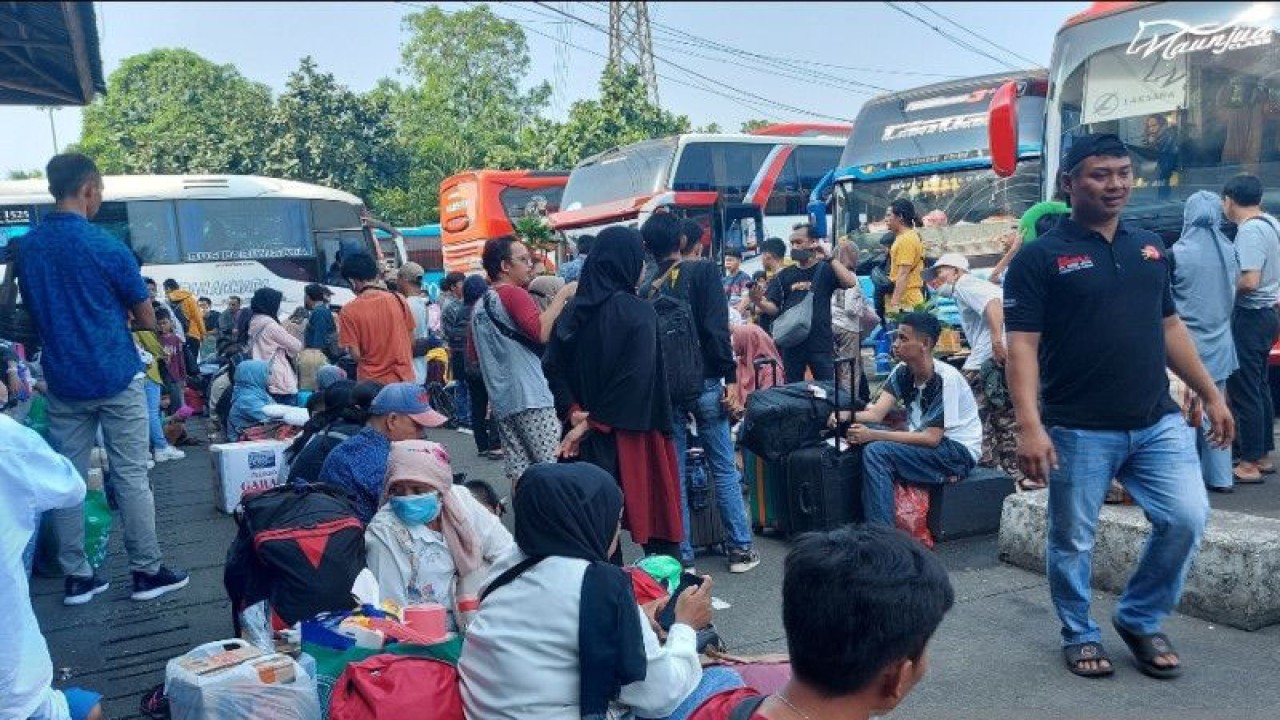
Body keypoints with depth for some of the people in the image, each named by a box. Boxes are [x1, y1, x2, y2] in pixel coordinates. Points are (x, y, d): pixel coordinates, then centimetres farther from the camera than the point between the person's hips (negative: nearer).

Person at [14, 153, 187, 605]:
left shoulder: (24, 248, 4)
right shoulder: (106, 246, -13)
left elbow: (34, 311, 17)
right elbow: (147, 321, -5)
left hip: (62, 381, 5)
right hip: (115, 378, -5)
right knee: (131, 477, 2)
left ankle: (76, 577, 15)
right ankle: (146, 571, 9)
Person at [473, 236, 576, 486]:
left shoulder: (479, 305, 18)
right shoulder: (513, 294, -6)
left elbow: (473, 355, 28)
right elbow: (541, 331, -23)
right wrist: (563, 295, -16)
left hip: (501, 401, 8)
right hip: (531, 398, -8)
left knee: (519, 474, 6)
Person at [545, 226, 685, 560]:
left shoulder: (574, 310, 4)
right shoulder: (638, 313, -12)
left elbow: (552, 365, 1)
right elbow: (638, 377, -20)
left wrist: (575, 412, -5)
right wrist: (593, 423, -15)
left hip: (589, 434, 5)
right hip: (631, 431, -5)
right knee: (650, 506, 7)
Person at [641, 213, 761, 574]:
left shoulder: (646, 289, 6)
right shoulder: (703, 271, -4)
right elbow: (716, 328, -13)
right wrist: (730, 378, -10)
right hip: (703, 383, -3)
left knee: (673, 475, 8)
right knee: (724, 469, 7)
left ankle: (682, 554, 13)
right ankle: (740, 549, 11)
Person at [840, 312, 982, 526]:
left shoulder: (945, 378, -20)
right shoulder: (902, 372, 3)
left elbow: (931, 438, -22)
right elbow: (876, 414, -5)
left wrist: (873, 435, -28)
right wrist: (847, 416, -28)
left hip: (959, 452, -8)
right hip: (924, 443, 8)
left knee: (876, 451, -25)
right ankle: (862, 522, -6)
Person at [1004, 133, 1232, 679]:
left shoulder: (1150, 248, 11)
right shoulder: (1040, 257, -8)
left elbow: (1169, 327, 19)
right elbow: (1022, 345, -13)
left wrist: (1211, 395, 16)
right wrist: (1029, 425, -22)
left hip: (1158, 422, 5)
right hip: (1079, 430, -5)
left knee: (1186, 519, 0)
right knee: (1073, 541, 6)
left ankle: (1140, 620, 22)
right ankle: (1080, 635, 28)